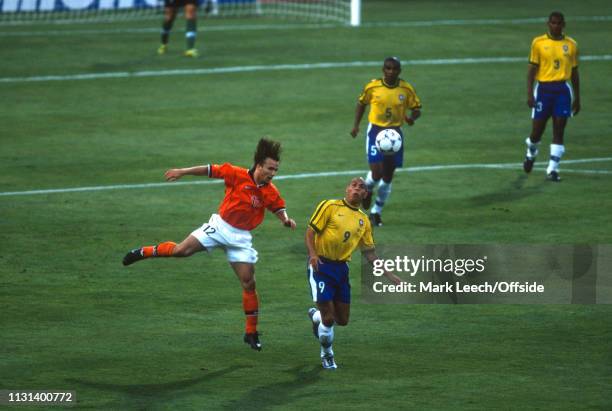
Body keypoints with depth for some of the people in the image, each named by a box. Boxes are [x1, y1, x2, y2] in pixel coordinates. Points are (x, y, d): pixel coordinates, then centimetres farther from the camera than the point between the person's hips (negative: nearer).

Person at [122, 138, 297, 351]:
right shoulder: (236, 175, -14)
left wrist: (286, 219, -15)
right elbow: (210, 170, -4)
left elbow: (280, 209, 8)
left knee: (249, 283, -2)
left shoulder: (270, 192, -7)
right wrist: (182, 172, -1)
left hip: (240, 237, 2)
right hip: (220, 226, -2)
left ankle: (251, 333, 9)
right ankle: (143, 252, 13)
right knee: (181, 250, -14)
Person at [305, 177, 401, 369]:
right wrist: (312, 254, -24)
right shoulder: (330, 206, -2)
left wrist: (390, 275, 9)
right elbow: (311, 231, -6)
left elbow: (369, 253, 16)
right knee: (328, 319, -8)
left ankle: (316, 315, 39)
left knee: (342, 320, 6)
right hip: (321, 265, -5)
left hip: (341, 268, 5)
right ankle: (327, 355, 18)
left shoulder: (363, 220, 13)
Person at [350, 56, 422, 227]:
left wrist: (412, 117, -18)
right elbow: (362, 103, 9)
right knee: (376, 173, -16)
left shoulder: (406, 89, -5)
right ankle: (367, 189, 20)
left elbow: (416, 109, 4)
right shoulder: (372, 87, -8)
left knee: (388, 176, 7)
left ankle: (376, 212, 24)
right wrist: (356, 125, 4)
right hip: (375, 130, -2)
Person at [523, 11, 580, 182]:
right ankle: (531, 154, 35)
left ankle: (552, 169, -2)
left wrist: (577, 98, 13)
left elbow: (574, 72, 13)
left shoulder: (571, 45, 7)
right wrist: (529, 93, -7)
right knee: (537, 130, 3)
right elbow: (532, 69, 1)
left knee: (558, 132, -4)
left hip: (562, 90, 1)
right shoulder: (538, 43, 1)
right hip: (543, 89, -1)